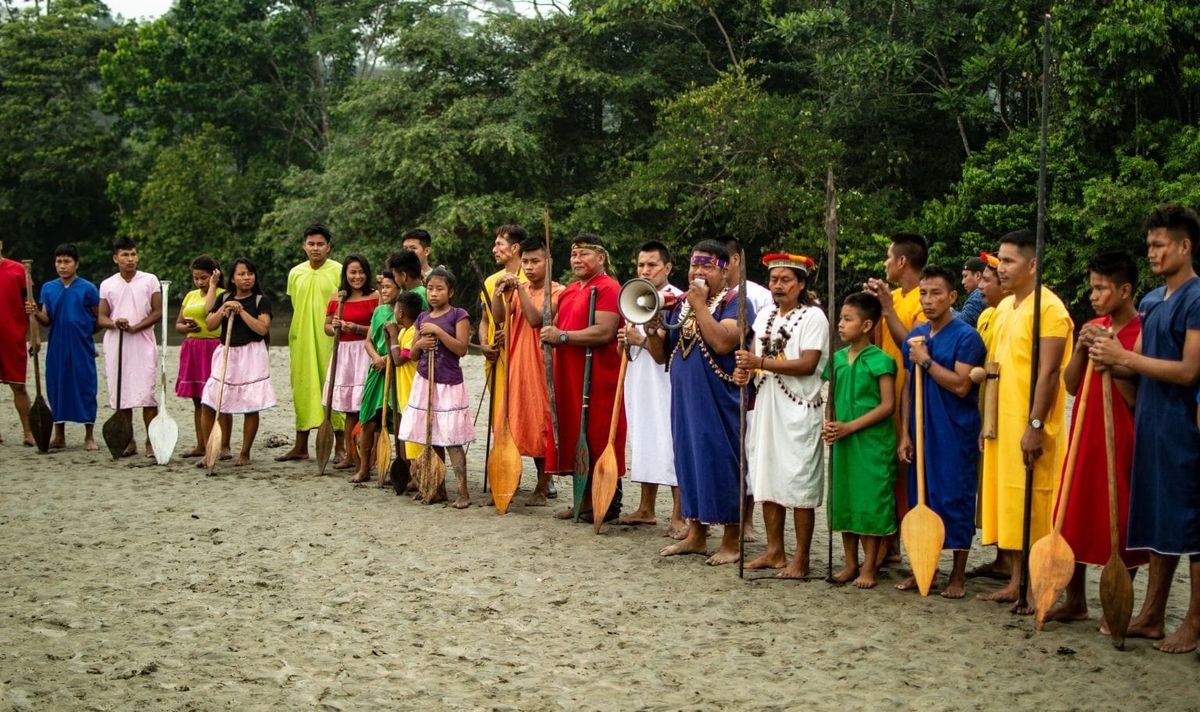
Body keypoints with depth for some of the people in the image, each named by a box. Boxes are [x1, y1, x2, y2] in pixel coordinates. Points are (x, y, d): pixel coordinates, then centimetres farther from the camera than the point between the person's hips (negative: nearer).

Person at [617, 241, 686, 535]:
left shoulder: (676, 299, -9)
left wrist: (642, 340, -17)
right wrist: (625, 342, 0)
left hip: (665, 384, -8)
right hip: (638, 383, 8)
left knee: (669, 447, -8)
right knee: (643, 443, 13)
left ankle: (678, 517, -3)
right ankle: (646, 509, 22)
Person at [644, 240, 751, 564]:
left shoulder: (735, 302, -8)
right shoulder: (680, 303, 13)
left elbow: (723, 343, -26)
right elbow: (661, 355, 15)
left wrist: (700, 305, -18)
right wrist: (652, 330, -5)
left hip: (720, 401, -7)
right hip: (685, 400, 7)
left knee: (721, 463, -3)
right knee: (689, 461, 11)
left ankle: (730, 542, 6)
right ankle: (695, 535, 22)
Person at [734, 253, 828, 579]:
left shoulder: (813, 317, -7)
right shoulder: (764, 317, 14)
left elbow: (808, 364, -17)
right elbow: (754, 356, 18)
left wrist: (761, 362, -23)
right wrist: (744, 370, -5)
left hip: (798, 412, -7)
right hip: (766, 408, 7)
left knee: (799, 486, -4)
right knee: (767, 481, 10)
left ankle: (800, 560, 3)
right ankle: (774, 552, 20)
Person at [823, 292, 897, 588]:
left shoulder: (880, 360, -10)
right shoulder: (838, 358, 9)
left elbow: (887, 405, -14)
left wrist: (850, 427, -17)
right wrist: (830, 424, -4)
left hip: (872, 442, -6)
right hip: (842, 441, 7)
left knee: (870, 500, -1)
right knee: (844, 499, 10)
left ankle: (868, 567, 9)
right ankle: (850, 563, 22)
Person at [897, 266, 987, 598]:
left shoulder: (966, 336, -9)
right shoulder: (914, 337, 10)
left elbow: (961, 385, -19)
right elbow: (908, 388, 12)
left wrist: (926, 361, -14)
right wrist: (905, 433, 7)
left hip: (956, 434, -6)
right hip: (921, 432, 6)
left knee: (956, 502, -1)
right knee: (920, 498, 10)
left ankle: (958, 575, 9)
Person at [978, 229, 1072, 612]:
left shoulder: (1049, 308, -12)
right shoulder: (1004, 307, 14)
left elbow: (1049, 372, -18)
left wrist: (1035, 425, -22)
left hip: (1030, 425, -8)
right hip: (1003, 422, 8)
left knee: (1032, 503, -3)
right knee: (1007, 501, 11)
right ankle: (1016, 583, 19)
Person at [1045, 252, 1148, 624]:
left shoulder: (1142, 333, -10)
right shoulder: (1091, 328, 10)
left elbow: (1136, 398, -15)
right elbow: (1070, 386, 8)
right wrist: (1081, 349, -6)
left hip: (1121, 440, -7)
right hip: (1085, 435, 7)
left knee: (1120, 523, 1)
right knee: (1073, 518, 10)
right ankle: (1075, 600, 22)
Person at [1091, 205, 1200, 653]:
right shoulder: (1152, 301, 14)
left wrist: (1125, 357, -16)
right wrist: (1111, 361, -4)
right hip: (1150, 423, 8)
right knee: (1156, 521, 12)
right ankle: (1152, 616, 20)